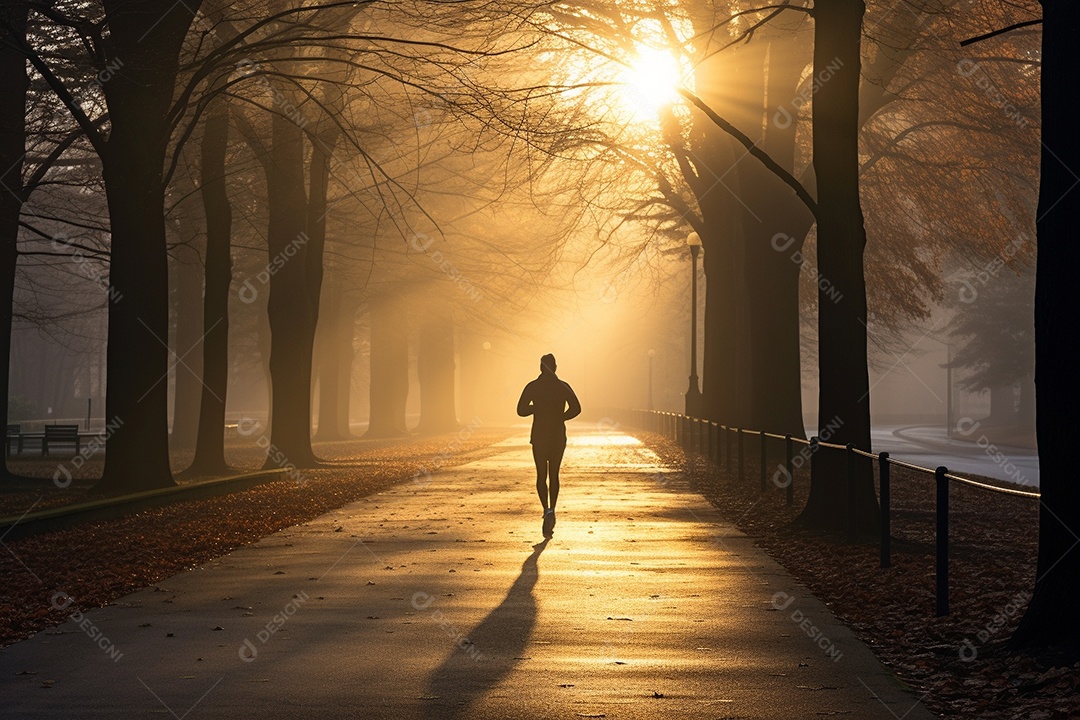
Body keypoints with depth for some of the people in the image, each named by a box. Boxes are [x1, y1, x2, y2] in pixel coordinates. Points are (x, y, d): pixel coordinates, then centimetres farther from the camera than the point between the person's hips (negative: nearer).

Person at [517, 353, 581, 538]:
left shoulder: (532, 387, -3)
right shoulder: (563, 387, 0)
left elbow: (521, 410, -6)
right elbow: (576, 408, -9)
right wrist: (560, 417, 6)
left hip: (539, 436, -1)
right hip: (558, 436, 1)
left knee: (541, 475, 4)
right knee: (553, 475, 13)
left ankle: (547, 509, -17)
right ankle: (551, 511, 10)